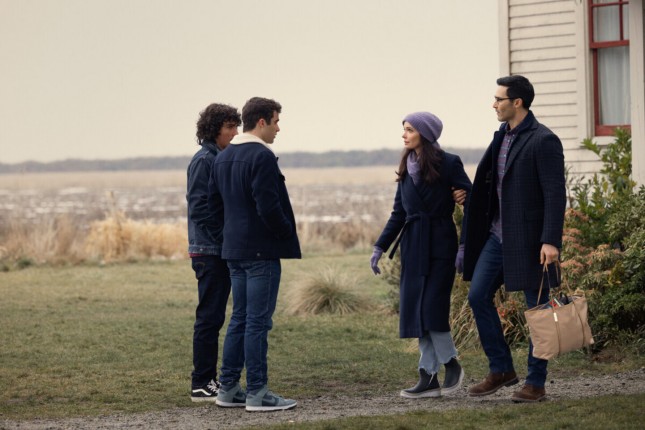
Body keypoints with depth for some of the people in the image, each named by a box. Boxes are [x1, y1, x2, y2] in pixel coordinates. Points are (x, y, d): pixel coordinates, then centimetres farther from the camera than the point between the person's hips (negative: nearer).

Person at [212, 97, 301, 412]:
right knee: (258, 322, -5)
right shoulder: (262, 156, -16)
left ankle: (228, 389, 17)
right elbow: (269, 206, -21)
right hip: (262, 251, -9)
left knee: (239, 319, 14)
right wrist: (287, 232, -6)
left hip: (234, 250, 9)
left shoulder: (223, 158, 12)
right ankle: (257, 394, -2)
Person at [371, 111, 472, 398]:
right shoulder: (407, 168, 11)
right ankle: (428, 378, 7)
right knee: (415, 311, 3)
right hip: (412, 246, 6)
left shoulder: (448, 164, -7)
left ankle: (451, 364, 9)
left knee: (431, 309, -12)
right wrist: (380, 246, 11)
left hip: (439, 246, -6)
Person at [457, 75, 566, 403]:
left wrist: (551, 241, -25)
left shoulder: (544, 141, -14)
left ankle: (535, 384, 7)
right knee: (478, 296, 3)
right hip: (498, 234, 8)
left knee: (537, 309, 1)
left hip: (529, 237, -8)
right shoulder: (502, 136, 12)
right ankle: (501, 369, 13)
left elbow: (555, 195, -18)